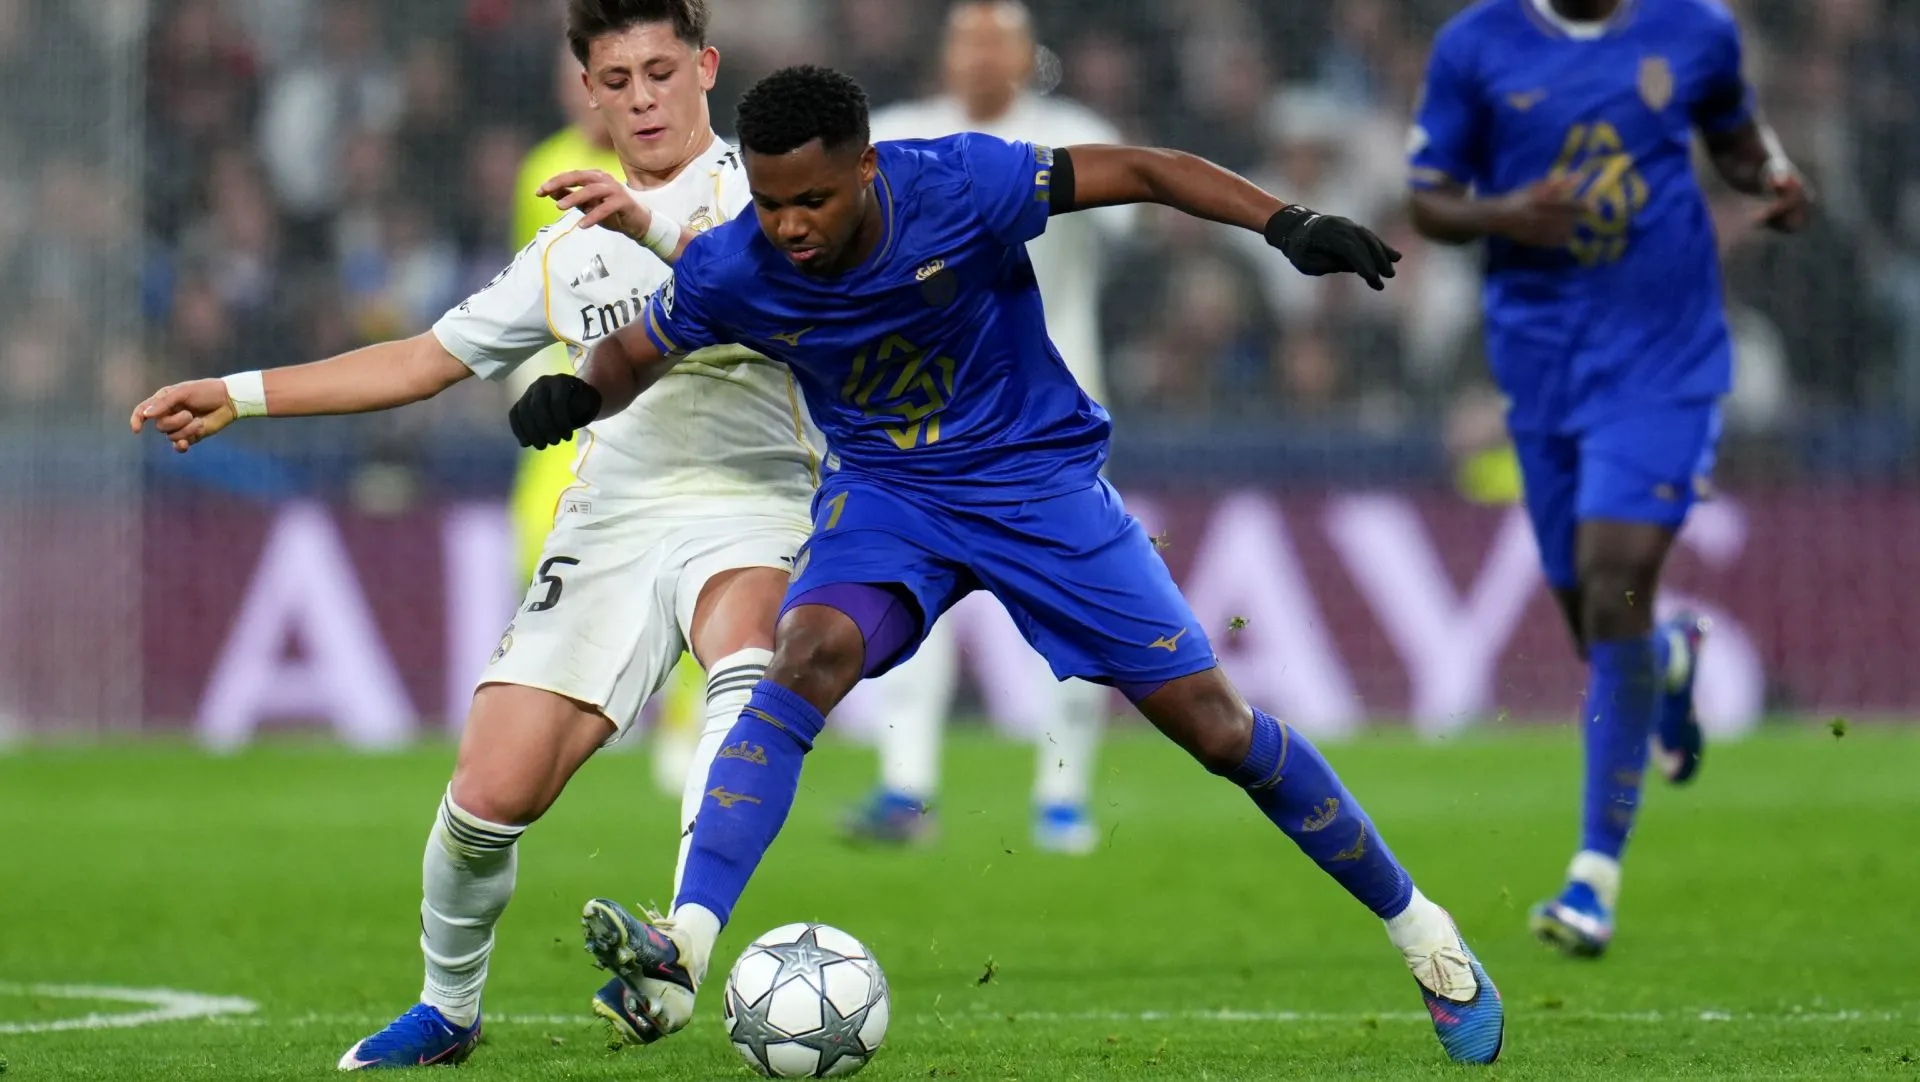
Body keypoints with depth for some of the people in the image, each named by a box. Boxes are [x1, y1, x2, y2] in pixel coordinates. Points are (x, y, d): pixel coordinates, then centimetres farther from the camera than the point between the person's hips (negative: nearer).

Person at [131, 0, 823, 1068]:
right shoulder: (572, 248, 22)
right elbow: (432, 358, 29)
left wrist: (658, 228, -32)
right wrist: (241, 394, 27)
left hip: (747, 503, -5)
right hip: (610, 525, 5)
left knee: (746, 666, -39)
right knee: (493, 790, -8)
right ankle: (448, 1006, 18)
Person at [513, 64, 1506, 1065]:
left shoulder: (959, 186, -26)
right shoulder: (731, 272, -17)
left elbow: (1138, 172, -18)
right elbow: (633, 354, 1)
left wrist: (1285, 224, -29)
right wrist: (574, 395, -22)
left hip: (1038, 475, -1)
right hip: (883, 488, 1)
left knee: (1214, 724, -1)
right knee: (808, 655, -30)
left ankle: (1414, 925, 19)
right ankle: (682, 954, -39)